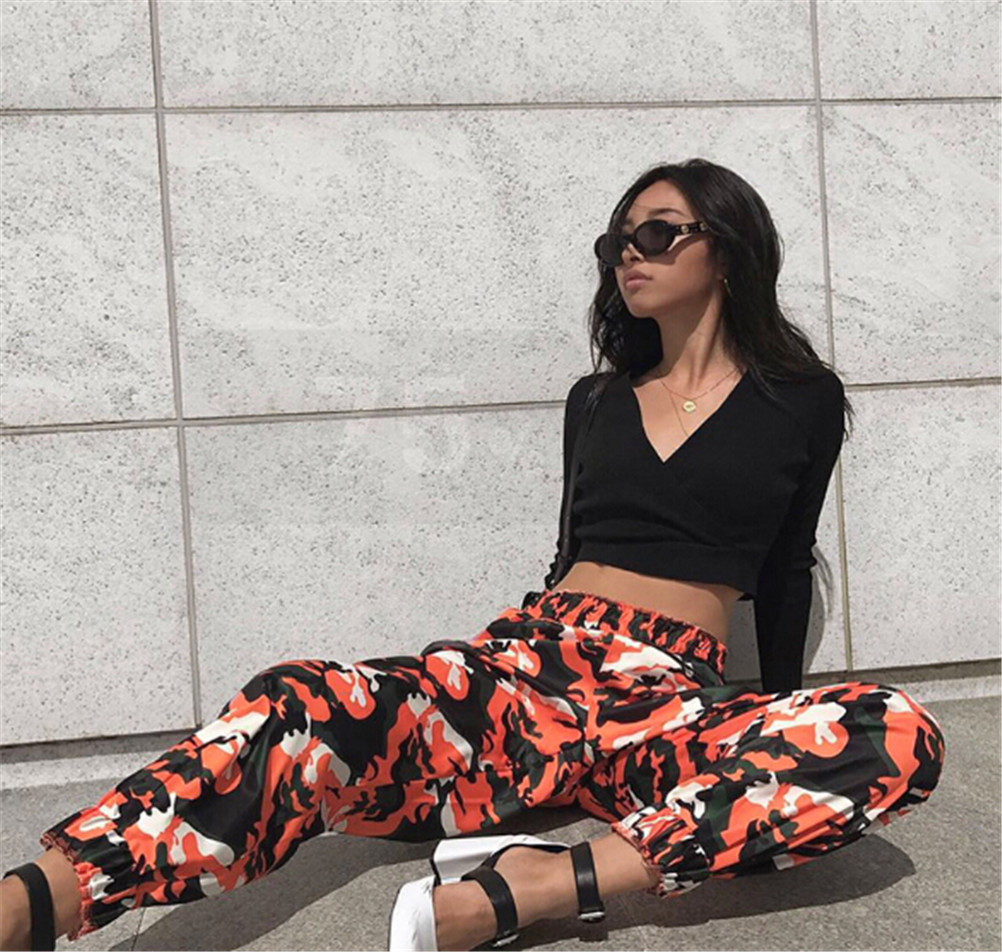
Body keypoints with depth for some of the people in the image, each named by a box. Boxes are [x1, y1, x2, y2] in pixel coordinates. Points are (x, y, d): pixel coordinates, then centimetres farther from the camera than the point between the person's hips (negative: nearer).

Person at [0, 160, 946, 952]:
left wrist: (783, 737, 18)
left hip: (675, 702, -1)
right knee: (305, 704, -28)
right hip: (531, 662, 2)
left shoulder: (801, 400, 11)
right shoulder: (595, 402, 20)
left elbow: (783, 577, 15)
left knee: (898, 736, -33)